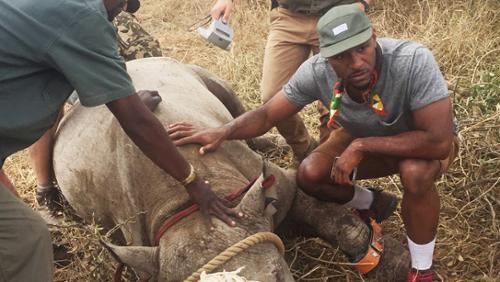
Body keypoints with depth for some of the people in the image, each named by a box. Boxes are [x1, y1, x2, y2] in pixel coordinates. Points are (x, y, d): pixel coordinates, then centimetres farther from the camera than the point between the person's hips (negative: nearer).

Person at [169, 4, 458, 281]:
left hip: (426, 141, -4)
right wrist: (222, 132, -36)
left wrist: (361, 146, -37)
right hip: (364, 138, 4)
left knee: (415, 172, -36)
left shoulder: (414, 62, -39)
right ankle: (374, 205, 15)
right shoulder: (317, 71, -26)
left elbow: (439, 141, -39)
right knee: (310, 175, -17)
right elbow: (266, 114, -17)